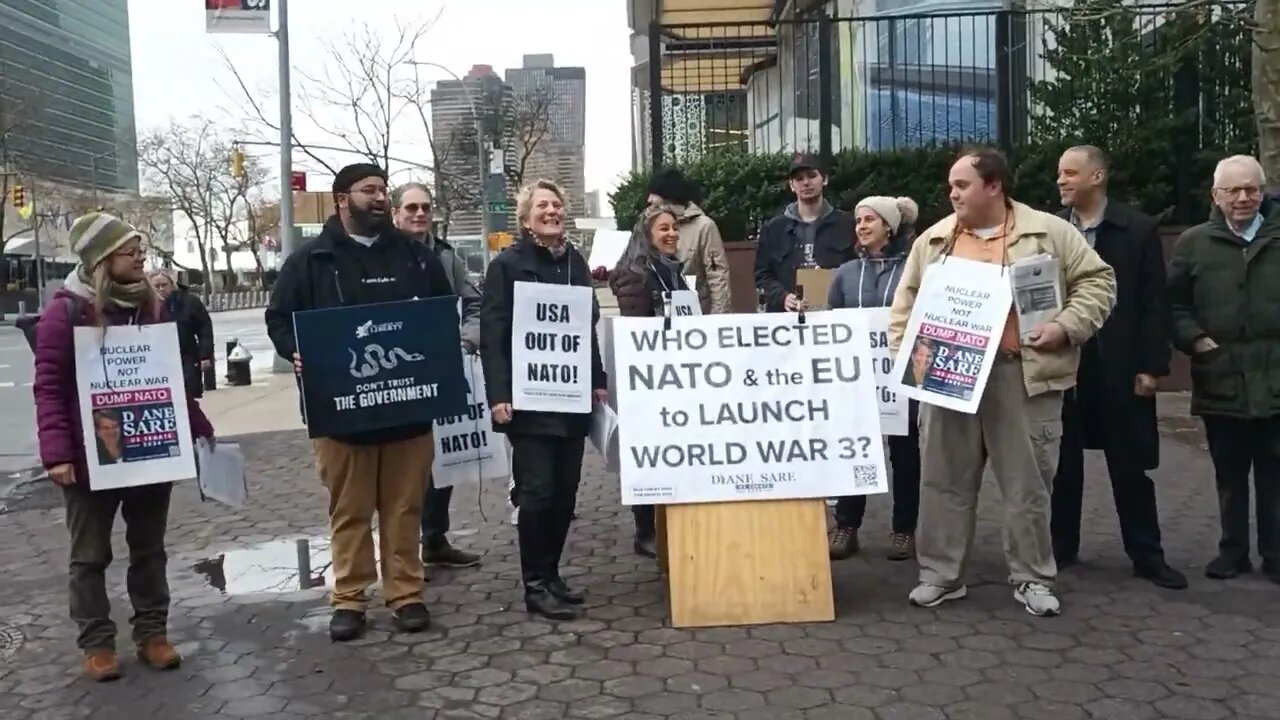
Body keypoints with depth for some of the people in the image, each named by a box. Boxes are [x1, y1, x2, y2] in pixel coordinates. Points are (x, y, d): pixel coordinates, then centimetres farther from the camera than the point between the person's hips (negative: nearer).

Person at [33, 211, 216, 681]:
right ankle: (96, 643, 20)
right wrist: (57, 453, -21)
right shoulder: (67, 310, -9)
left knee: (149, 549, 12)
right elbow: (49, 387, -12)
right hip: (91, 456, -4)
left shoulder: (149, 306, 6)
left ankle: (152, 633, 23)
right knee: (91, 555, 9)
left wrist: (199, 427, 11)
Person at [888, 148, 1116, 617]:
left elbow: (1096, 281, 3)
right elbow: (906, 302, 15)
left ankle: (1033, 579, 20)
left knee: (1028, 482, 5)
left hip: (1023, 377, -2)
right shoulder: (933, 240, 12)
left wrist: (1066, 327, -11)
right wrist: (905, 350, 2)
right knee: (944, 480, 7)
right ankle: (941, 575, 19)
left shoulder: (1050, 233, 2)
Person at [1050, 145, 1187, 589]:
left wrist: (1151, 366, -8)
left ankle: (1147, 556, 17)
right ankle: (1061, 547, 22)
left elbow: (1155, 302, -3)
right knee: (1062, 462, 10)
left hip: (1120, 367, -2)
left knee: (1130, 465, 7)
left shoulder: (1139, 229, -1)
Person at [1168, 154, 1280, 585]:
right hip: (1221, 382, 1)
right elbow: (1174, 304, 6)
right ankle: (1233, 551, 24)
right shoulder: (1194, 243, 6)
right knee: (1229, 476, 12)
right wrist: (1195, 340, -9)